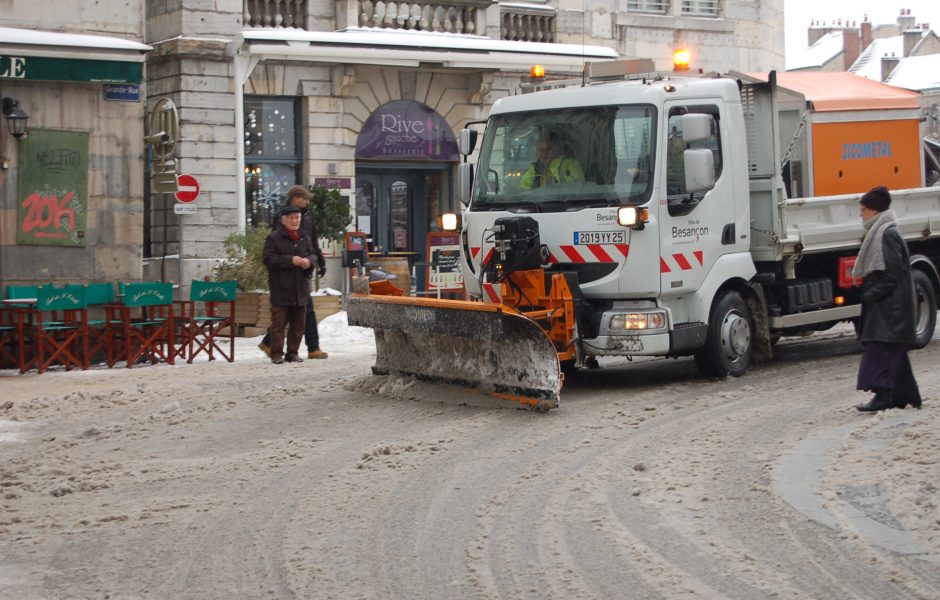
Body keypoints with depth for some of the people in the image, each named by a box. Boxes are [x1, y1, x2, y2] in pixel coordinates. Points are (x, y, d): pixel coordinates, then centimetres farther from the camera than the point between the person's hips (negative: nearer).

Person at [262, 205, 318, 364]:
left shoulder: (304, 237, 13)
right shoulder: (273, 237, -5)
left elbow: (313, 254, 18)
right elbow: (268, 259, -12)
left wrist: (309, 260, -7)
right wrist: (290, 260, -19)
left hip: (300, 289, 6)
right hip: (281, 289, -6)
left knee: (298, 324, 9)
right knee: (279, 323, -5)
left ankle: (292, 353, 17)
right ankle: (277, 354, -1)